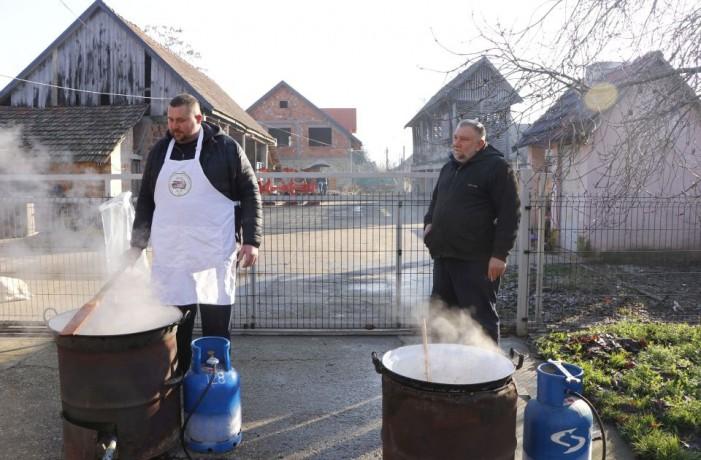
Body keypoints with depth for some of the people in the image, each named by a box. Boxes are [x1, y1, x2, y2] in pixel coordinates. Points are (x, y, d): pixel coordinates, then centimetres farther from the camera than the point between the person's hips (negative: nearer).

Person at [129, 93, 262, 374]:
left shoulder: (226, 148, -2)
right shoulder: (159, 151, 11)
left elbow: (250, 194, -1)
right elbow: (146, 200, 18)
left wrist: (251, 240, -8)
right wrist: (137, 244, 15)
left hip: (214, 253, -3)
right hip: (169, 255, 4)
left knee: (216, 328, 3)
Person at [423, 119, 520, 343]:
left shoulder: (497, 167, -7)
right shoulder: (449, 166, 17)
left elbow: (509, 214, -12)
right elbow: (435, 200, 31)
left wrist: (500, 254, -17)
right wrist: (429, 222, 11)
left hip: (476, 260, -8)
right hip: (443, 256, 8)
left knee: (481, 316, 0)